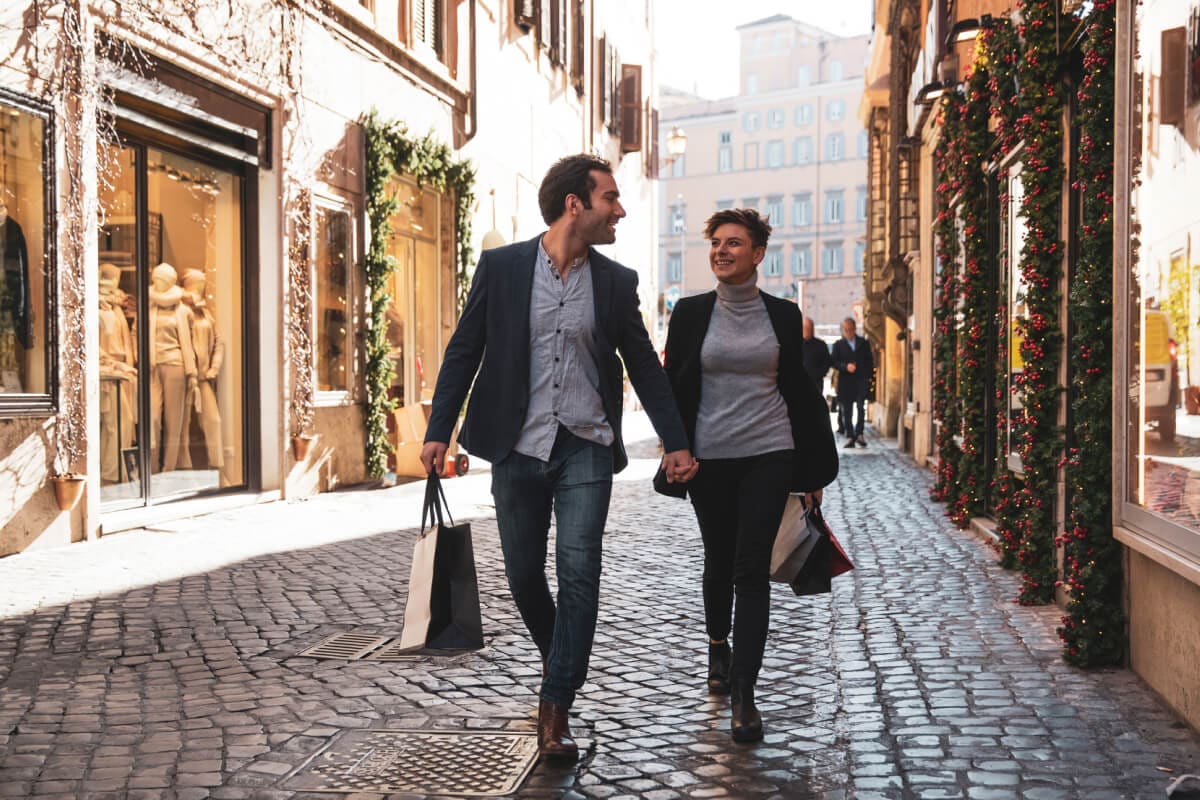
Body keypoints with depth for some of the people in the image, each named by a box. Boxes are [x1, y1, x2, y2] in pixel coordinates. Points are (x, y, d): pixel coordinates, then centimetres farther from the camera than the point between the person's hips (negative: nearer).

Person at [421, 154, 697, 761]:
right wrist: (439, 430, -4)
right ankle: (556, 659, 38)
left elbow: (644, 365, 9)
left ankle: (555, 709, 1)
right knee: (523, 572, 10)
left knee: (578, 571, -7)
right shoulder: (500, 267, -1)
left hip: (586, 448, 0)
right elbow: (463, 352, 2)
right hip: (517, 447, 0)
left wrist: (675, 442, 5)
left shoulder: (616, 282, 4)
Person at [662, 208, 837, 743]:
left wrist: (813, 467, 7)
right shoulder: (691, 313, 2)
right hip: (709, 458, 1)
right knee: (720, 562, 13)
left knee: (752, 570, -7)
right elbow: (673, 386, 6)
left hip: (768, 455, -1)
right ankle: (719, 649, 40)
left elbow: (799, 390, 8)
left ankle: (743, 693, -5)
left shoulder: (783, 315, 3)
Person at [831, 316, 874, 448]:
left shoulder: (863, 343, 13)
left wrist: (868, 376, 2)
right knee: (846, 411, 0)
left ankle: (859, 434, -7)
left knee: (861, 407, -14)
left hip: (861, 380, 0)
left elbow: (870, 361, 14)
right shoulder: (838, 344, 9)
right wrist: (846, 366, -15)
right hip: (845, 382, 0)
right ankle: (850, 436, 6)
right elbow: (834, 362, 2)